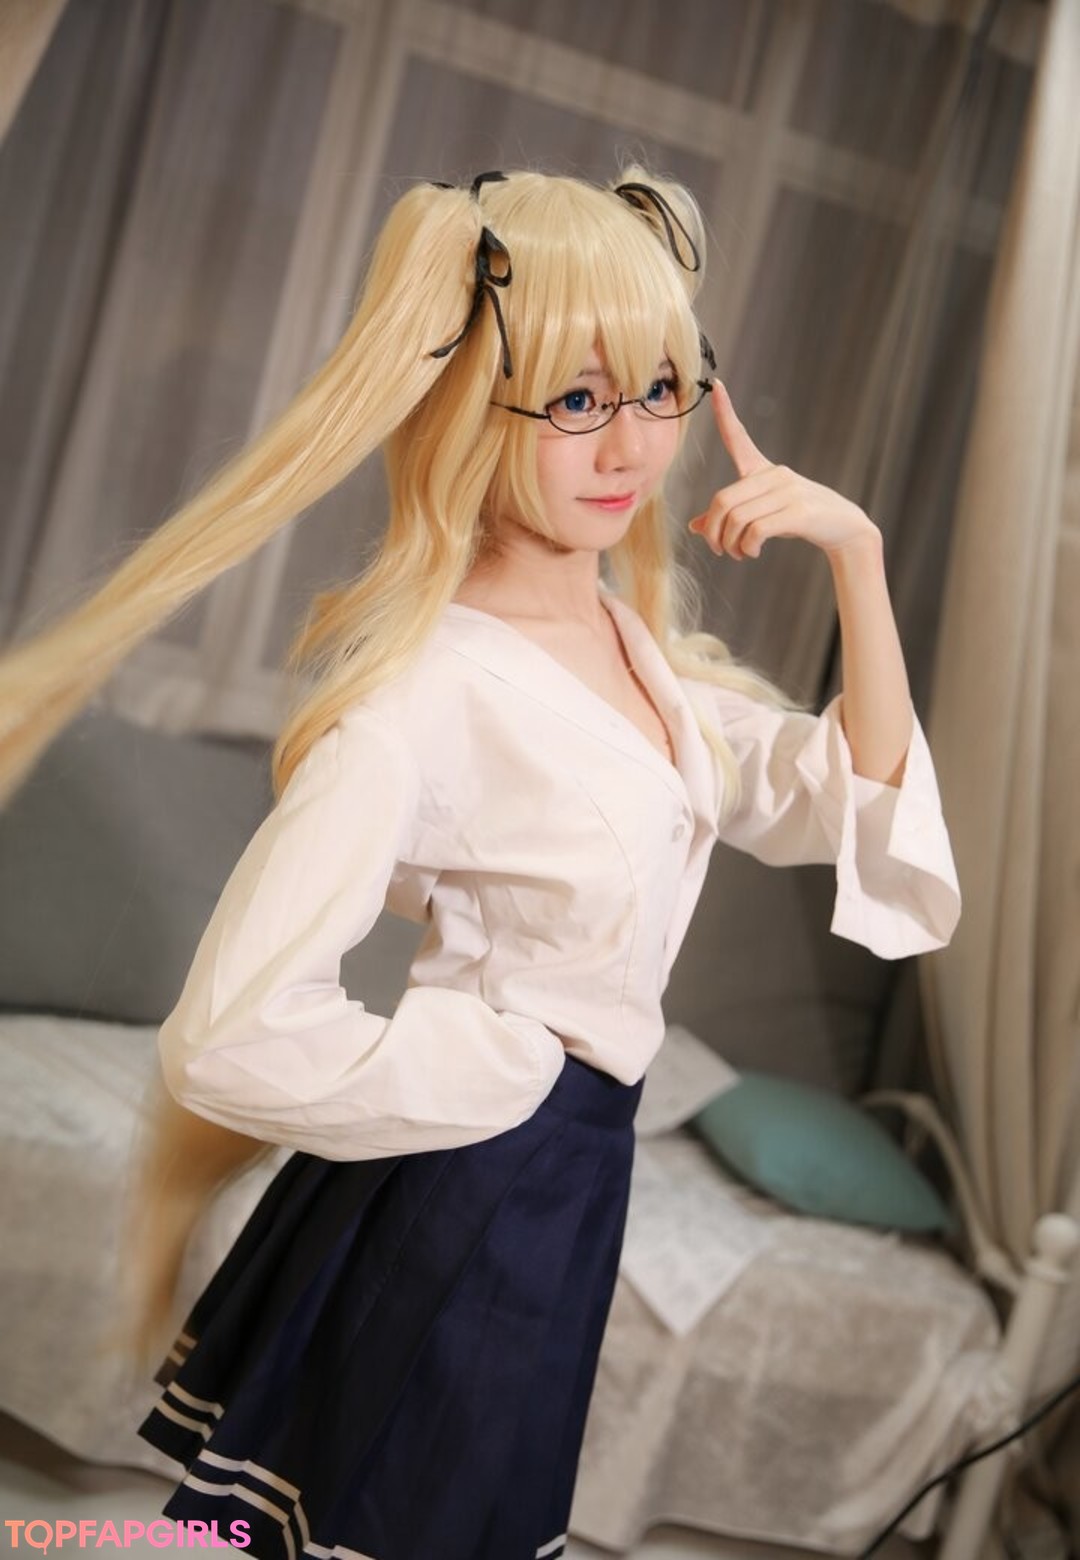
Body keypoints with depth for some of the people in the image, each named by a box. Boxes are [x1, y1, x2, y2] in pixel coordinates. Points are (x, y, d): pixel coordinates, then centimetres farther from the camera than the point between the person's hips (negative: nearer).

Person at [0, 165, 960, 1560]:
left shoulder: (635, 631, 1)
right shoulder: (433, 688, -26)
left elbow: (840, 808, 1)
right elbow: (234, 1034, -32)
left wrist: (857, 557, -10)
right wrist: (508, 1068, -17)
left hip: (572, 1168, 8)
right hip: (470, 1184, -8)